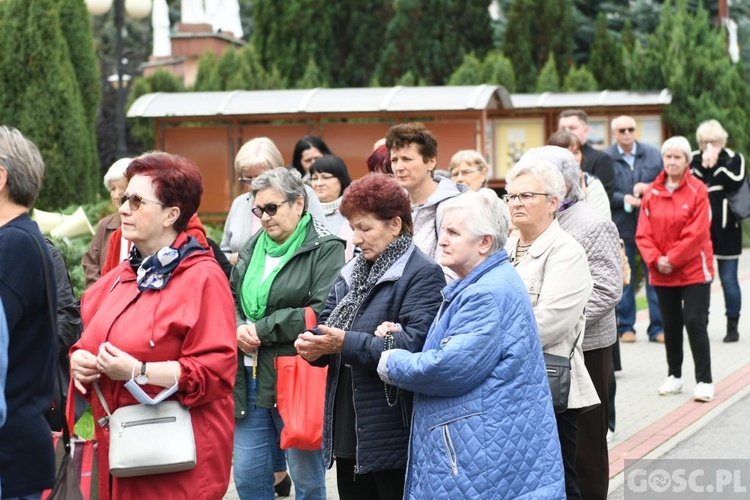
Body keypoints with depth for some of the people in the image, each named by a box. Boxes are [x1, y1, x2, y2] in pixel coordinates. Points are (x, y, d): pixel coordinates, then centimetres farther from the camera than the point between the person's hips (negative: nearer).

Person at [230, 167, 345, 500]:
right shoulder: (253, 247, 15)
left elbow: (322, 313, -17)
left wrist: (261, 330, -14)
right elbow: (231, 299, 15)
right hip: (249, 379, 6)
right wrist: (238, 329, -8)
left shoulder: (325, 249, -6)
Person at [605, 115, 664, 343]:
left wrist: (649, 188, -9)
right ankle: (625, 327, 14)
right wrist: (624, 199, -19)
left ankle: (657, 327, 9)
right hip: (621, 226, -2)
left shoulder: (653, 154, 7)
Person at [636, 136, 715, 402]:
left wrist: (672, 259, -17)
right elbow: (643, 233, 1)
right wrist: (655, 260, -14)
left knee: (695, 322, -8)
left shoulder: (697, 190, -7)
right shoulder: (652, 193, 3)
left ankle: (704, 381, -1)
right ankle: (674, 375, 26)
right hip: (661, 272, 4)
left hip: (693, 270, -4)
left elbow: (696, 233, -14)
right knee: (671, 325, 13)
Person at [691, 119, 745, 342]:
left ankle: (732, 325, 10)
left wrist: (714, 165, -12)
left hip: (726, 230, -2)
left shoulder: (734, 159, 3)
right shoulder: (694, 160, 11)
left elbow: (734, 183, -16)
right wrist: (703, 166, -11)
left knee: (728, 279, 1)